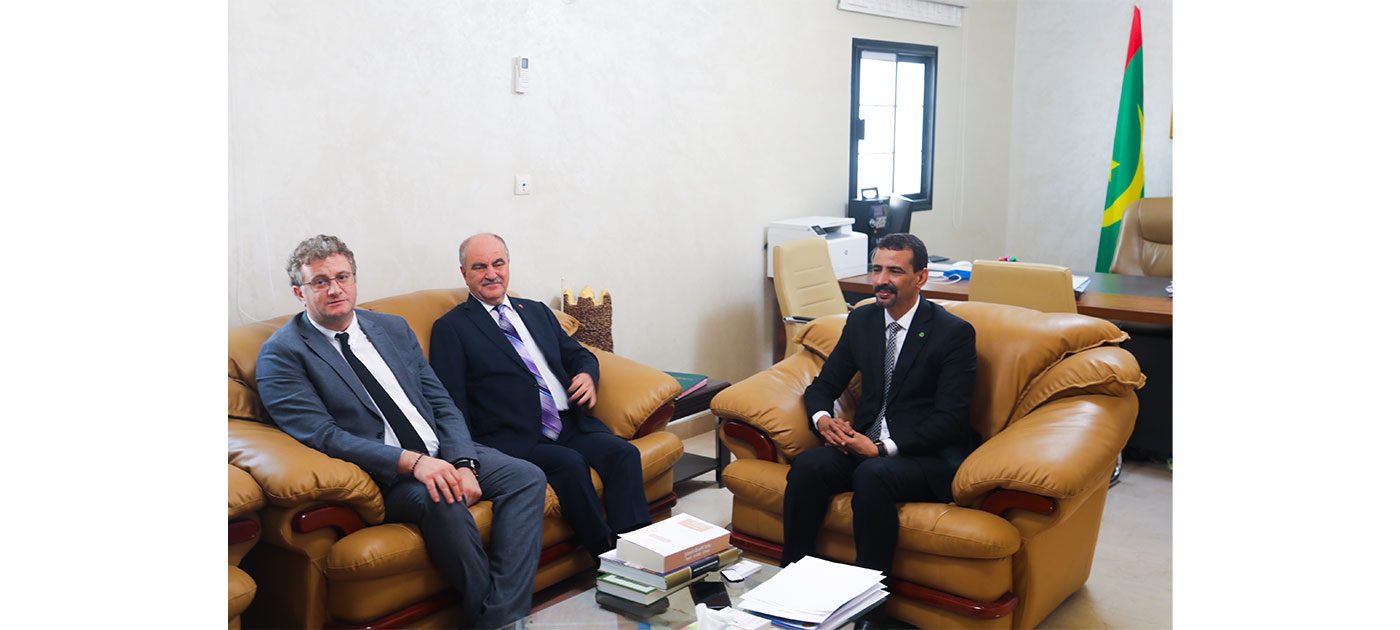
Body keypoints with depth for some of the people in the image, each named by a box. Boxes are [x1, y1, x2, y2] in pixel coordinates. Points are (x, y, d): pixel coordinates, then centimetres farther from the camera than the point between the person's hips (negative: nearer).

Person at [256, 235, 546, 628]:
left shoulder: (394, 328, 15)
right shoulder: (282, 354, -3)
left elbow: (442, 404, 12)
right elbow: (322, 435, -15)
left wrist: (464, 463, -8)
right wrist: (412, 462, -26)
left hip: (442, 454, 7)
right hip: (379, 475, -6)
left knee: (527, 477, -14)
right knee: (442, 500, -35)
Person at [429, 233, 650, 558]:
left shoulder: (536, 311, 24)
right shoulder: (450, 328, 6)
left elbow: (578, 354, 26)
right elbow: (450, 404, -1)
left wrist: (587, 375, 0)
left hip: (571, 424, 5)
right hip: (516, 440, -5)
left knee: (624, 453, -21)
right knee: (570, 463, -31)